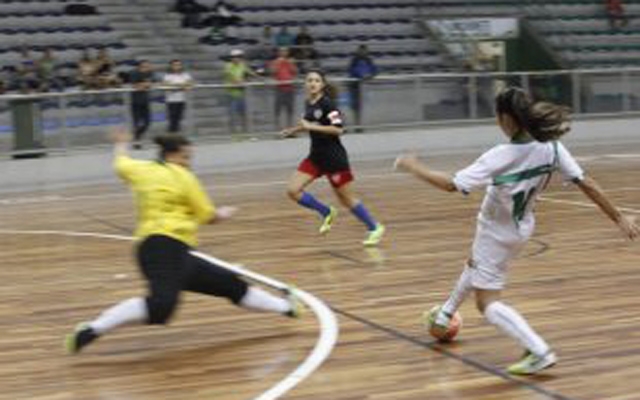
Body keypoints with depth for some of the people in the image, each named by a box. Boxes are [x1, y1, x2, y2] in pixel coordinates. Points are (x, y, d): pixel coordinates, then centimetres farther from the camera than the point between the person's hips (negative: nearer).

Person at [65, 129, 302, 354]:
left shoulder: (142, 170, 19)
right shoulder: (182, 176, 2)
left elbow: (121, 164, 42)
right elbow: (208, 216, 4)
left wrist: (121, 144, 62)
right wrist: (223, 215, 26)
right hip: (166, 246, -9)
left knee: (230, 284, 18)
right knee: (161, 306, -34)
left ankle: (284, 306, 30)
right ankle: (94, 329, -38)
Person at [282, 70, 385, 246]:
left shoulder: (327, 104, -16)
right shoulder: (309, 104, 7)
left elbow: (338, 129, -25)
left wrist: (311, 126, -25)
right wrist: (294, 130, 13)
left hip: (334, 157, -7)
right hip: (316, 156, 7)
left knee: (346, 198, 3)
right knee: (293, 190, -5)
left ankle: (375, 227, 22)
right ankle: (327, 213, 14)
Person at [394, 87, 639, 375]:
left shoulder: (499, 157, -33)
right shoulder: (552, 147, -18)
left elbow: (451, 185, -32)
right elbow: (586, 183, -14)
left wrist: (414, 168, -19)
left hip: (497, 234, -8)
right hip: (521, 229, 8)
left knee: (488, 303, 1)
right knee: (475, 265, 34)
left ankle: (539, 352, -14)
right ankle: (445, 315, 55)